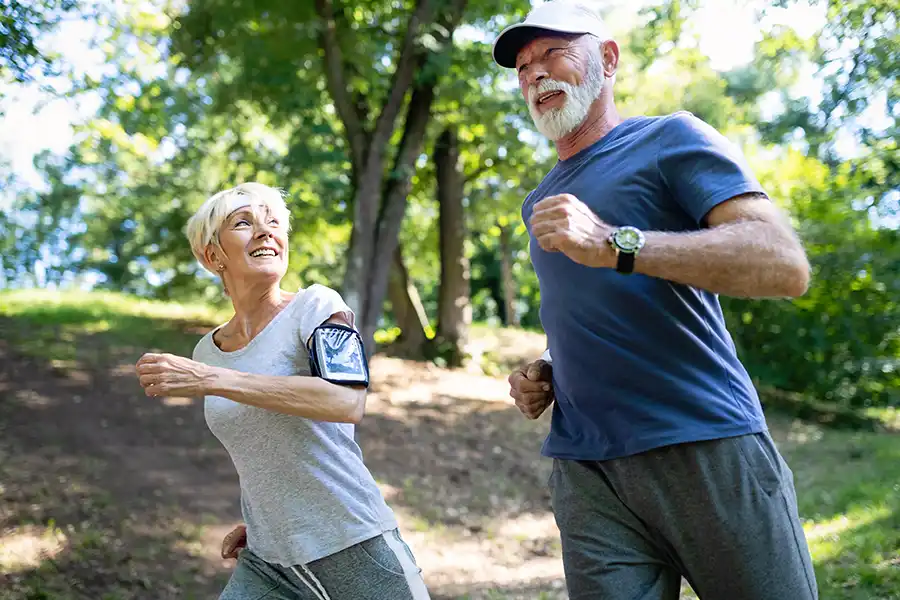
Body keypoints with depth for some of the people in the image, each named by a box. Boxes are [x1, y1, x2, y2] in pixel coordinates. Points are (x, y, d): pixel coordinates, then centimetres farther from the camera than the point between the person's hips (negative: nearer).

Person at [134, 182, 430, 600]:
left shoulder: (315, 305, -9)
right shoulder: (206, 351, 7)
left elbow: (348, 402, -27)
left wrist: (211, 380, -27)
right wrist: (256, 523, 9)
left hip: (355, 547, -4)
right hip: (267, 562, 5)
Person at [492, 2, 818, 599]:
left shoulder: (670, 139, 1)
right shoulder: (540, 202, 22)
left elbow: (786, 265, -14)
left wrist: (613, 245, -24)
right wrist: (544, 374, 11)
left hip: (709, 448, -5)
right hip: (586, 472, 5)